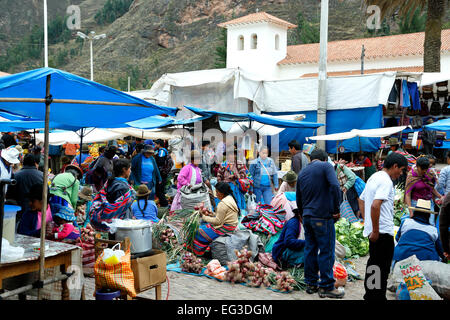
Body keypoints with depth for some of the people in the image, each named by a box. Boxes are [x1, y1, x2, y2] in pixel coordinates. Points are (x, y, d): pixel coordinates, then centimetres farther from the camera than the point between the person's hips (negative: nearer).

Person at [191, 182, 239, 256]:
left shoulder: (223, 204, -23)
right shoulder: (230, 198, 8)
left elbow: (218, 221, -22)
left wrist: (204, 217, -12)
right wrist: (212, 214, 7)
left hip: (225, 228, -11)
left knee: (200, 232, -4)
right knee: (204, 223, 18)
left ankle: (198, 251, 10)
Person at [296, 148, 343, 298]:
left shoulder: (302, 172, 15)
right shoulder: (326, 166, -4)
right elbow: (335, 186, -20)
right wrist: (336, 210, -13)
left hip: (307, 217, 7)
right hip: (323, 217, -6)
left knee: (310, 250, 13)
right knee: (326, 252, 0)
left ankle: (311, 284, 20)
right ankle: (326, 287, 5)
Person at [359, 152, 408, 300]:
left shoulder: (374, 177, 14)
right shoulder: (386, 181, -16)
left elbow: (362, 200, 21)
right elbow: (375, 205, -28)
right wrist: (375, 231, -23)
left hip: (374, 230, 10)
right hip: (383, 231, -10)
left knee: (373, 263, 19)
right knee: (382, 267, -1)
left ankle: (369, 294, 30)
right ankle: (378, 296, 5)